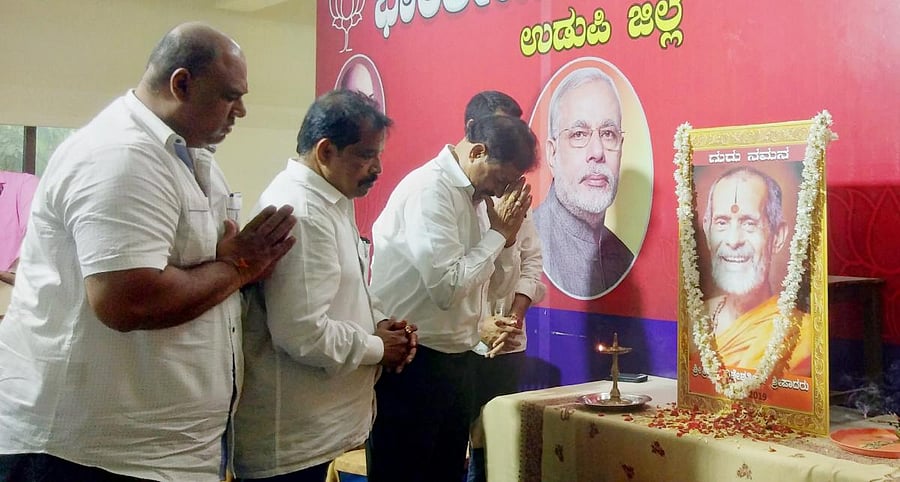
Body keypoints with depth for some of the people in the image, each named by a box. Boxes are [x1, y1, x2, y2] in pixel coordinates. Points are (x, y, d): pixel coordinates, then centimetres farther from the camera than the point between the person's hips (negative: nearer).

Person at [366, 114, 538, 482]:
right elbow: (447, 287, -25)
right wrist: (496, 234, -13)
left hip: (455, 358, 9)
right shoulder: (431, 189, -17)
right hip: (412, 363, -9)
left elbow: (496, 284, 15)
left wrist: (506, 237, -3)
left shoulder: (477, 194, 10)